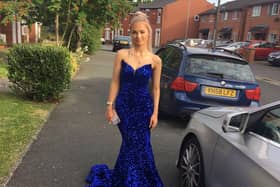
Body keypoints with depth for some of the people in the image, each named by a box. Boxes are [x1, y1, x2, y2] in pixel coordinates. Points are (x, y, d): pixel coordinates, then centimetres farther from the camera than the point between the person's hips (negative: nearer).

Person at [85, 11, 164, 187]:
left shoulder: (155, 60, -4)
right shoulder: (122, 54, -5)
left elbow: (156, 88, 1)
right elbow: (115, 82, -1)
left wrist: (155, 113, 0)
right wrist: (110, 105, -2)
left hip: (144, 107, 1)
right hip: (124, 105, 0)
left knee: (141, 145, 7)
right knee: (132, 144, 5)